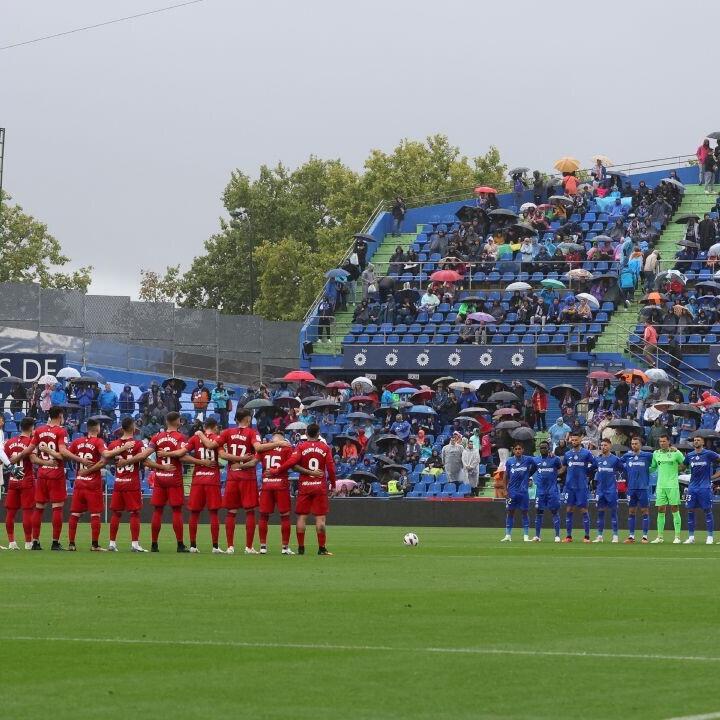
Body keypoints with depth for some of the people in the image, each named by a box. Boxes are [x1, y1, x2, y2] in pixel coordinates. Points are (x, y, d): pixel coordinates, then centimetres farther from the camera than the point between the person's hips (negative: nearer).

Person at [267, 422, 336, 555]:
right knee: (320, 518, 1)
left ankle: (301, 548, 5)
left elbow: (291, 462, -14)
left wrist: (275, 472, -7)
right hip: (320, 486, 0)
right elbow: (331, 468, -1)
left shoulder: (301, 447, -2)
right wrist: (332, 484, 12)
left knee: (301, 517, 5)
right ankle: (322, 548, -1)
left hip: (304, 486, 0)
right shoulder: (325, 448, 1)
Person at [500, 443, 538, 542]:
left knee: (524, 512, 2)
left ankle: (526, 535, 6)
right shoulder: (509, 461, 2)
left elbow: (535, 467, 16)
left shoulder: (528, 459, -2)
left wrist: (528, 476, 12)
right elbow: (506, 476, 6)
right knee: (510, 512, 3)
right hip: (512, 490, 1)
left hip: (523, 491, -1)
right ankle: (508, 535, 7)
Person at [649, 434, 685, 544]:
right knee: (660, 511, 4)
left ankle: (677, 537, -2)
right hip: (660, 486, 4)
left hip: (673, 485, -4)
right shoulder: (656, 454, 11)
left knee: (675, 510, -4)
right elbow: (653, 468, 21)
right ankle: (660, 537, 9)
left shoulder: (676, 453, -2)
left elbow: (684, 464, 6)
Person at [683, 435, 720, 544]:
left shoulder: (708, 454, -4)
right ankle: (691, 537, 9)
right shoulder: (689, 456, 9)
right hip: (692, 487, 4)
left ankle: (710, 537, 2)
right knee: (690, 511, 2)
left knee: (707, 511, -2)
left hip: (705, 487, -4)